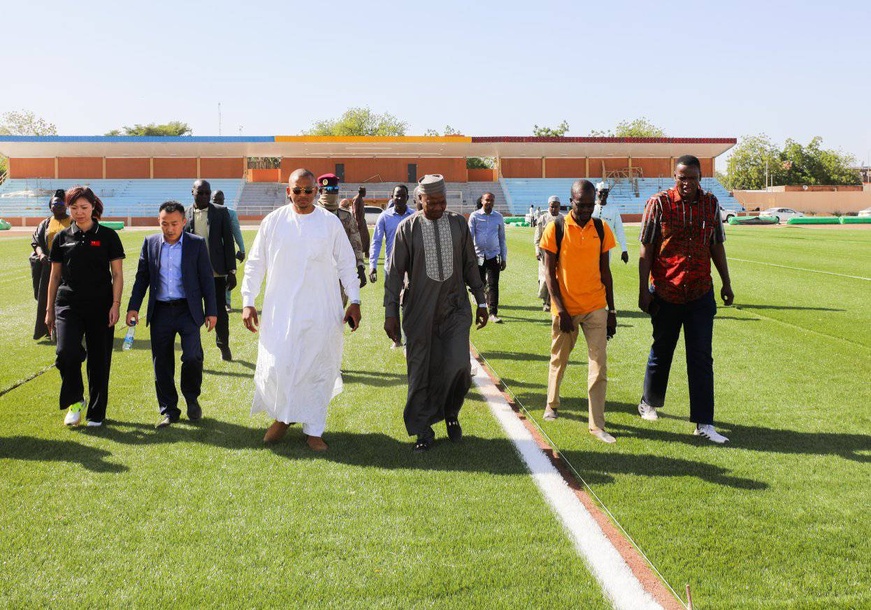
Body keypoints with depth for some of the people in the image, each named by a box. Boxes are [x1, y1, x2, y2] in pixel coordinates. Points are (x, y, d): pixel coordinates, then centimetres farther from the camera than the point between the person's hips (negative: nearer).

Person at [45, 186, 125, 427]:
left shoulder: (108, 236, 1)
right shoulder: (62, 238, 8)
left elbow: (117, 274, 1)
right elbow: (55, 276, 12)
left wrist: (115, 305, -9)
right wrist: (49, 310, 11)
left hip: (100, 307, -1)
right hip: (68, 305, 1)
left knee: (99, 360, 4)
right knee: (66, 352, -18)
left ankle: (96, 412, 18)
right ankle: (74, 400, 5)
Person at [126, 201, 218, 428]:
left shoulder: (197, 244, 0)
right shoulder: (150, 243, 7)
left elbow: (207, 279, 2)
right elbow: (142, 277, 11)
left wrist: (211, 311, 0)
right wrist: (133, 307, 5)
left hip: (188, 310, -2)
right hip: (160, 311, 3)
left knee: (192, 356, -12)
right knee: (162, 363, 5)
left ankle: (192, 399, 15)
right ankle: (168, 410, 18)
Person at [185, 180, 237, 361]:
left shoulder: (221, 212, 2)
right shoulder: (184, 215, 3)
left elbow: (228, 242, 2)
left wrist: (231, 271, -2)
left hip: (216, 272, 0)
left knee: (219, 311, 8)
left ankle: (223, 345, 32)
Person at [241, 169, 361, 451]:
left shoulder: (330, 223, 1)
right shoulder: (273, 222, 1)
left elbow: (347, 264, 6)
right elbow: (255, 264, 6)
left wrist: (354, 301, 1)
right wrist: (247, 302, 1)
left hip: (322, 311, 0)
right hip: (281, 310, 0)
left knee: (319, 369, 4)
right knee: (276, 366, -3)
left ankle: (313, 430, 18)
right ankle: (282, 417, 23)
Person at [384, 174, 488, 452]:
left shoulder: (459, 224, 5)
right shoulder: (407, 228, -2)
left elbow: (470, 266, 13)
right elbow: (395, 273, 0)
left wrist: (481, 302, 15)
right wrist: (391, 313, -3)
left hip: (455, 307, 1)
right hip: (420, 312, -1)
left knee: (458, 366, -11)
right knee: (421, 372, 3)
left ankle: (451, 413, 19)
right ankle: (423, 431, 18)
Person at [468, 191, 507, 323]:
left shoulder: (498, 217, 8)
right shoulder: (474, 216, 2)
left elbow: (502, 238, 12)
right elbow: (470, 236, -2)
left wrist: (504, 258, 9)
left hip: (493, 256, 1)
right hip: (478, 256, -1)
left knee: (493, 285, -5)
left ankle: (493, 313, -5)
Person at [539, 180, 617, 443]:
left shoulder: (601, 229, 2)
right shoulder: (556, 228, -6)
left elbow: (605, 271, 9)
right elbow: (550, 272, -6)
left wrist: (611, 310, 8)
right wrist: (560, 310, -12)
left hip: (596, 307, 2)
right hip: (565, 308, -2)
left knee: (599, 365, -3)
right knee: (558, 359, 15)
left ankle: (597, 424, 3)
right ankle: (552, 404, 39)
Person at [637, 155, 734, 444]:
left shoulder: (711, 203, 5)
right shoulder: (658, 203, -7)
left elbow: (717, 246, 14)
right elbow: (646, 250, -6)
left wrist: (726, 283, 14)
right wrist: (643, 290, -9)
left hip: (701, 294, 3)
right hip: (665, 293, -2)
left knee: (702, 358, 1)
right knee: (661, 352, 13)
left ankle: (703, 423, 4)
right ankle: (649, 403, 36)